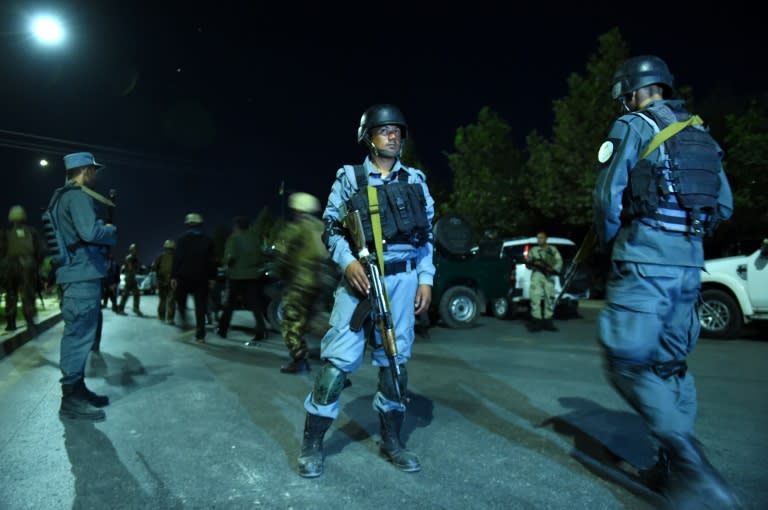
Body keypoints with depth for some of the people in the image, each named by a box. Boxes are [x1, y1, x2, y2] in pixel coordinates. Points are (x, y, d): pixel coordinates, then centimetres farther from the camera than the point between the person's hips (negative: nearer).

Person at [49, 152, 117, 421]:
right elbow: (91, 232, -26)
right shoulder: (77, 196, -12)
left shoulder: (64, 196, 20)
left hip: (79, 274, 11)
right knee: (79, 335, -7)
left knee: (78, 334, 14)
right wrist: (112, 231, -7)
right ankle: (71, 399, -2)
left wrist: (104, 229, 14)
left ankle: (77, 390, 23)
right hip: (83, 275, -11)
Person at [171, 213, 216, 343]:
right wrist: (212, 278, 6)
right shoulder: (208, 240, 6)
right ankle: (200, 335, 0)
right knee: (200, 306, 2)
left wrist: (173, 276, -6)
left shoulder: (182, 239, -2)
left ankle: (183, 320, -1)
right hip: (201, 278, 2)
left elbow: (177, 259, -7)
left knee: (180, 300, 18)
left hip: (184, 277, -2)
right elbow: (212, 261, 4)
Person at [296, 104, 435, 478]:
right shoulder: (349, 177, 5)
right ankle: (312, 444, 8)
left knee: (395, 358, 9)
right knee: (338, 357, -6)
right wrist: (348, 262, -15)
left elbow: (427, 234, 13)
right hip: (360, 278, -3)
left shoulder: (415, 180, 13)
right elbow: (332, 228, 2)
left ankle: (391, 441, 23)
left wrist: (425, 279, 4)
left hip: (403, 280, 3)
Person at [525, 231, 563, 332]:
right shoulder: (533, 250, 14)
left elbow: (559, 261, 4)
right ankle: (537, 322, -8)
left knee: (550, 299, 2)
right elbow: (528, 264, 12)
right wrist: (532, 264, -11)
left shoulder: (553, 249, 13)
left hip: (549, 276, 1)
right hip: (537, 275, -1)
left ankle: (548, 321, 10)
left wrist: (553, 269, -13)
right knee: (535, 298, -11)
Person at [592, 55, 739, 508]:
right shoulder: (701, 134, 19)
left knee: (628, 363, -4)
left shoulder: (632, 126, -1)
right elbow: (724, 207, 17)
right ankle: (678, 469, 20)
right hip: (691, 259, 8)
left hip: (645, 257, -7)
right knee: (672, 363, 14)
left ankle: (691, 464, -14)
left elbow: (608, 196, -9)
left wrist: (609, 244, 6)